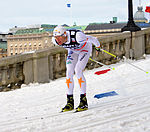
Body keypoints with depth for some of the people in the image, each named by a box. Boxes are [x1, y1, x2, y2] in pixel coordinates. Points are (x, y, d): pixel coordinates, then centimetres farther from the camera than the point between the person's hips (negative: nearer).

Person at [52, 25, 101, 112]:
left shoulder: (77, 36, -43)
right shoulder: (55, 40, -26)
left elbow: (92, 39, -25)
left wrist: (98, 47, -4)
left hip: (85, 48, -5)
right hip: (73, 50, 5)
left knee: (78, 71, -21)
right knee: (69, 73, -8)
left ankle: (84, 101, -17)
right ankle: (70, 102, 0)